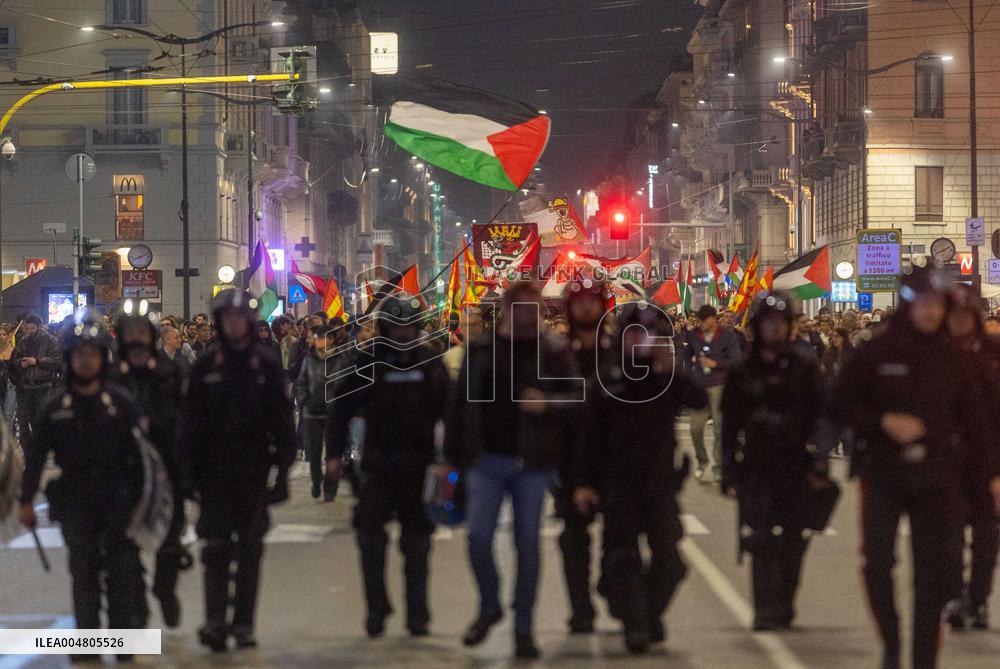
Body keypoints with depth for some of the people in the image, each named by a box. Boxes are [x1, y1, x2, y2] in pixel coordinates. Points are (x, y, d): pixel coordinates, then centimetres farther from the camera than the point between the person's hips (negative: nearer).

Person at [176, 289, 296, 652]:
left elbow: (282, 421, 3)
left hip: (254, 472, 1)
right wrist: (189, 470, -3)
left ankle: (244, 624, 12)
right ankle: (215, 621, -9)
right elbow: (189, 423, 3)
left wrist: (282, 468, -3)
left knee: (250, 550, 6)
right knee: (216, 548, -6)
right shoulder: (206, 367, 3)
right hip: (215, 471, -1)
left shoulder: (265, 367, 3)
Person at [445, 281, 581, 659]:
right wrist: (454, 455, 5)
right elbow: (460, 404, 7)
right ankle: (489, 606, 19)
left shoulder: (554, 352, 2)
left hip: (533, 462, -1)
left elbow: (578, 396, -2)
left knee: (527, 543, 3)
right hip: (487, 460, 1)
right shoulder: (480, 351, 6)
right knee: (478, 537, -6)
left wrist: (547, 404, -21)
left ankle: (524, 627, 13)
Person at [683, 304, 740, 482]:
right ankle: (702, 460, 20)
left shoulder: (727, 336, -3)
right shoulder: (693, 335, 5)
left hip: (718, 386, -3)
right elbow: (687, 356, 20)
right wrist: (691, 373, 8)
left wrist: (715, 364, -15)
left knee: (719, 428, -1)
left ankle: (719, 466, 7)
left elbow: (735, 360, -5)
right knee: (696, 427, 0)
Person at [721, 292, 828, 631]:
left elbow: (820, 415, 2)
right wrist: (729, 472, 3)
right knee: (761, 542, -9)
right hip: (757, 467, 0)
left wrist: (819, 464, -7)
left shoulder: (804, 366, 4)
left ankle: (784, 605, 19)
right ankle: (765, 611, -9)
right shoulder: (742, 372, 7)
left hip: (796, 466, 0)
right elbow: (730, 425, 9)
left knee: (793, 542, 4)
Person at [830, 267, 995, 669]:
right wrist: (884, 422, -15)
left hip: (935, 480, 2)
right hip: (883, 474, -2)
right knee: (878, 563, -12)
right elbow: (839, 406, -2)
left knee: (933, 572, 3)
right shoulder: (875, 355, -1)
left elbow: (975, 421, 10)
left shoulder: (952, 360, 7)